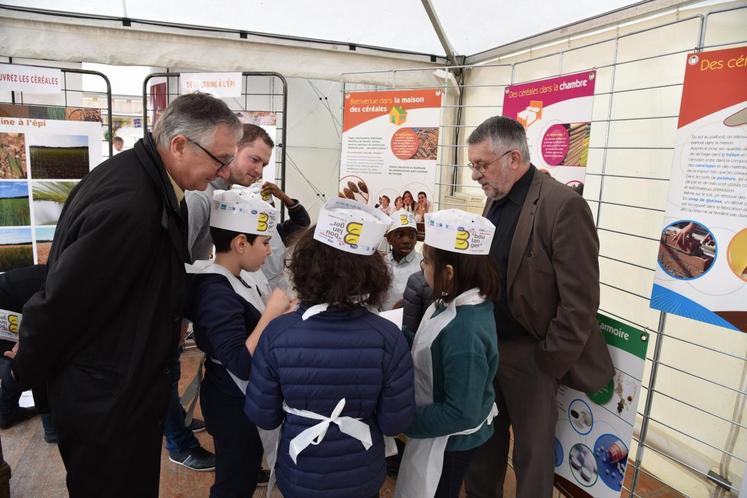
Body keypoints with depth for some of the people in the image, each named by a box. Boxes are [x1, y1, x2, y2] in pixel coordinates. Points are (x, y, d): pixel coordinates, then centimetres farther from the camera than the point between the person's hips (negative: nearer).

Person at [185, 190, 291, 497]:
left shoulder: (226, 282, 3)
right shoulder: (218, 293, -28)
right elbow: (242, 365, -32)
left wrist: (277, 314, -1)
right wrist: (272, 313, -29)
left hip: (239, 398, 9)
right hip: (234, 403, -9)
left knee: (242, 473, 27)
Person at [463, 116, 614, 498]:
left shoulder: (564, 206, -19)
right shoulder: (495, 199, 5)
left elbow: (580, 301, -18)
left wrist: (549, 364, -14)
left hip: (530, 356, -7)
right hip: (488, 347, 7)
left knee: (532, 455, 12)